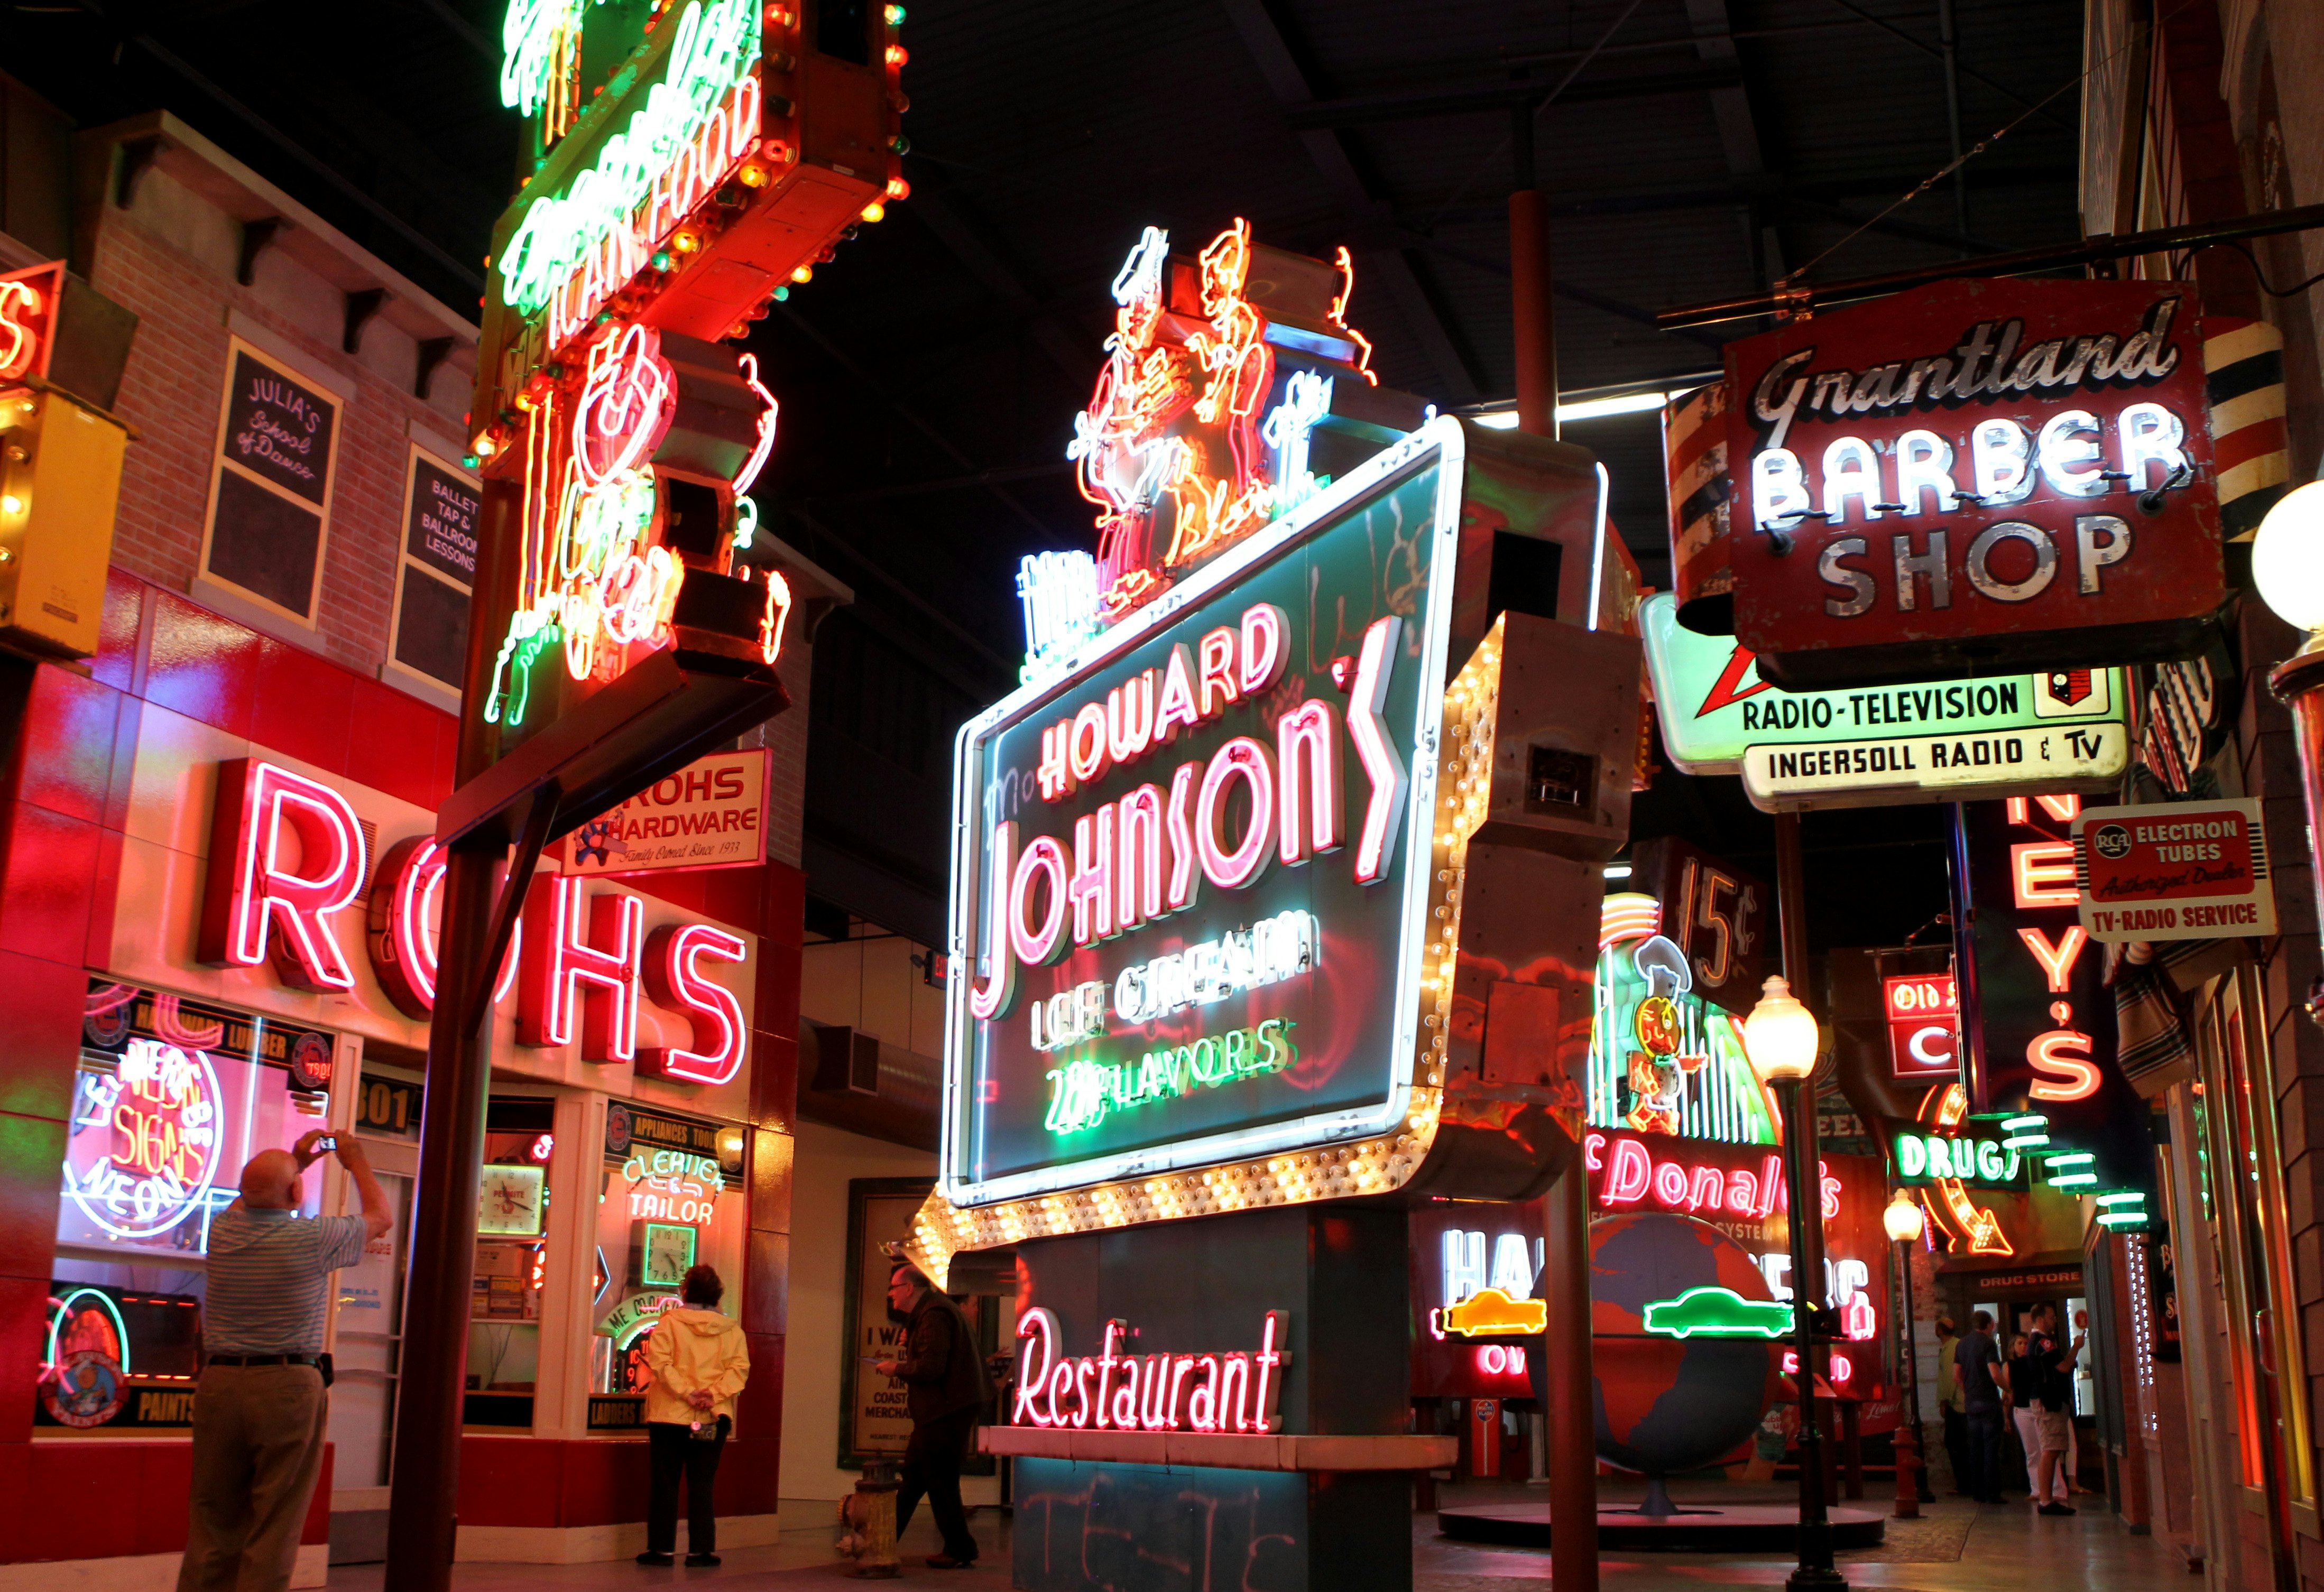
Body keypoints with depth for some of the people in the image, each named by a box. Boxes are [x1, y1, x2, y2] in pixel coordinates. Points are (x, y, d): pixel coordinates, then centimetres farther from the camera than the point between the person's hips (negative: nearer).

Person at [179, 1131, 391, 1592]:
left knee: (213, 1523, 11)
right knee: (274, 1531, 1)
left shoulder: (223, 1231, 2)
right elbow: (380, 1217, 10)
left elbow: (252, 1200, 28)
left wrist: (294, 1159, 29)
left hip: (219, 1382, 5)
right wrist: (356, 1161, 23)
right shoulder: (312, 1238, -9)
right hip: (288, 1388, -4)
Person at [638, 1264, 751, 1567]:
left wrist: (686, 1392, -14)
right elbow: (740, 1368, -5)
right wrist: (713, 1394, -12)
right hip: (713, 1419, 2)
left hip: (669, 1415, -2)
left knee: (664, 1483, 6)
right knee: (702, 1484, 7)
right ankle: (700, 1550, 6)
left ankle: (663, 1548, 8)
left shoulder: (669, 1322, -2)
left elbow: (660, 1362, -13)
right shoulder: (732, 1329, 4)